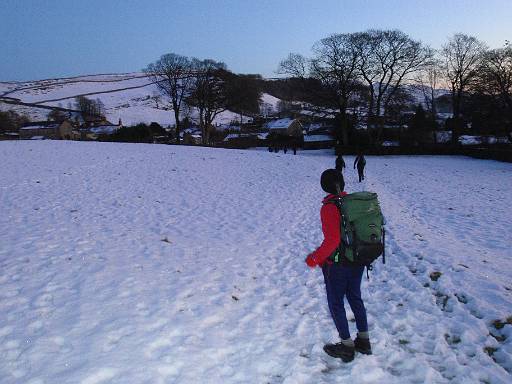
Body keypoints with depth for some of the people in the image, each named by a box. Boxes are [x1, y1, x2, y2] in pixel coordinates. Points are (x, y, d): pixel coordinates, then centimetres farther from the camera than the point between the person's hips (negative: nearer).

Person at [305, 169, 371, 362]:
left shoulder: (328, 208, -21)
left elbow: (332, 240, -26)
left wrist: (314, 258, -15)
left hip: (337, 265, -7)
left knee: (336, 303, 10)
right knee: (355, 298, 22)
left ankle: (347, 346, 20)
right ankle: (364, 341, 34)